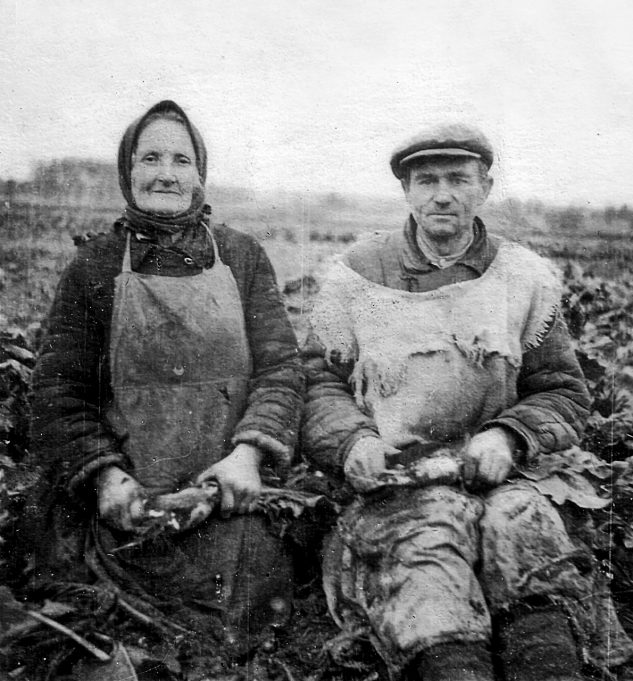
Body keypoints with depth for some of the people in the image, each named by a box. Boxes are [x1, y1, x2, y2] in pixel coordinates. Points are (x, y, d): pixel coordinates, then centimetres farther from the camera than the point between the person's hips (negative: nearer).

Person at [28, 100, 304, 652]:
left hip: (229, 491, 2)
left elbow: (280, 365, 3)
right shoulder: (95, 265, 9)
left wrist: (248, 452, -13)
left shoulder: (241, 255, 10)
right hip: (128, 501, -1)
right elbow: (59, 389, 6)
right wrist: (105, 475, -8)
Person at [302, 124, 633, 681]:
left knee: (522, 521, -30)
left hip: (502, 471, 1)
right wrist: (352, 441, -13)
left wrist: (506, 436, -9)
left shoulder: (526, 278, 11)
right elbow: (320, 382, 8)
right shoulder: (356, 275, 9)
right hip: (396, 477, -1)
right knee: (429, 532, -31)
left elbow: (564, 394, 11)